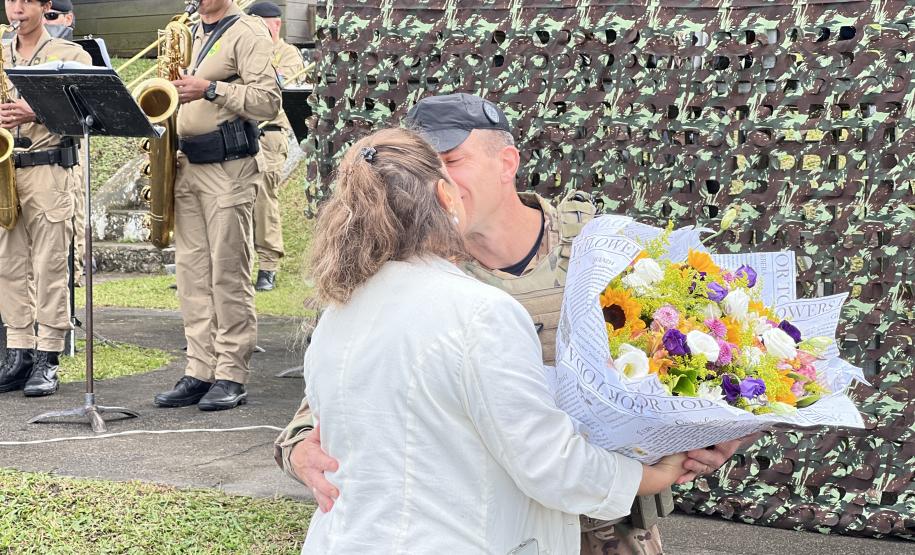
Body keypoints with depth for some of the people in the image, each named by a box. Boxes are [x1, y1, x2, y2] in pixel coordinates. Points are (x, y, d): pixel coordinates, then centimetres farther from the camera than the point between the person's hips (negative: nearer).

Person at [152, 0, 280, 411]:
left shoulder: (247, 33, -5)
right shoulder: (196, 34, 20)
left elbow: (268, 101, -15)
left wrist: (210, 90, -20)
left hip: (229, 167, -8)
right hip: (188, 164, 8)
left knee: (228, 273, -5)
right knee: (192, 273, 7)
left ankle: (231, 377, 1)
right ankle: (199, 372, 12)